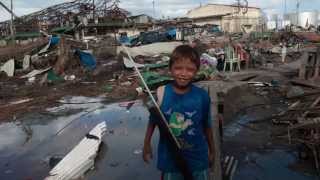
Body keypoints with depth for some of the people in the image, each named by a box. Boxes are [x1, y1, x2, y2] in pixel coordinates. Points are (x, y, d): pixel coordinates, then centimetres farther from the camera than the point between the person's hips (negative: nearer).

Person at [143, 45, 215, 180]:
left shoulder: (202, 96, -13)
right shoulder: (160, 94, -15)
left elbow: (207, 125, 0)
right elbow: (153, 120, 0)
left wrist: (211, 151, 10)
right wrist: (147, 145, 4)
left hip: (198, 158, 1)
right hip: (169, 159, 0)